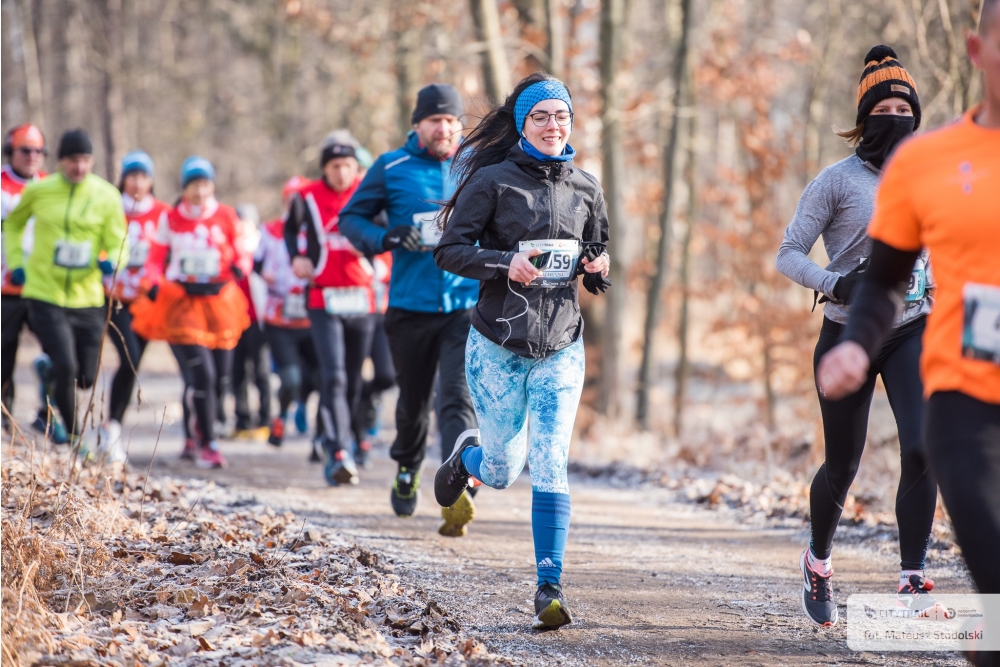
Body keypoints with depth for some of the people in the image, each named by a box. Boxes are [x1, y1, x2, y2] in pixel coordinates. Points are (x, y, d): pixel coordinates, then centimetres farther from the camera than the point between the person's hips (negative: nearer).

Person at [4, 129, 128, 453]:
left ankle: (47, 367, 43)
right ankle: (74, 438, 3)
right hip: (45, 295, -2)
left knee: (86, 378, 7)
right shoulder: (38, 191, -1)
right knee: (65, 367, -17)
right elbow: (14, 223, 18)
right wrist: (15, 262, 9)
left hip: (88, 298, 2)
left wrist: (110, 261, -25)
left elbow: (118, 244, -3)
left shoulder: (106, 196, -2)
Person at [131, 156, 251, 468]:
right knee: (201, 373, -15)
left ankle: (191, 438, 25)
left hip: (218, 303, 2)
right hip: (181, 303, -2)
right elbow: (155, 259, 9)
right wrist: (155, 283, -10)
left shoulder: (227, 218, 4)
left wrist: (240, 267, -17)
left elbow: (242, 255, 6)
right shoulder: (170, 219, 3)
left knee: (219, 375, 3)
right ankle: (207, 444, -8)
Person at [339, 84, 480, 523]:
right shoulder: (392, 168, 2)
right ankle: (407, 471, 42)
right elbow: (351, 217, 8)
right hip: (411, 304, 1)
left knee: (458, 399, -15)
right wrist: (385, 237, -11)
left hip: (467, 304, -1)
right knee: (414, 400, 15)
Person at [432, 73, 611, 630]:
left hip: (561, 348, 2)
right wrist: (505, 264, -21)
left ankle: (550, 588, -8)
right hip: (498, 347, -2)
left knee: (551, 468, -10)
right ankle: (467, 455, 43)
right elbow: (450, 251, -6)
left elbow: (598, 250, 19)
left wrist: (598, 266, -4)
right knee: (502, 472, 7)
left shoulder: (585, 187, 7)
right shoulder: (492, 180, -5)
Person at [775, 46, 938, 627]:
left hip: (912, 333, 3)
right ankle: (818, 562, 35)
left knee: (922, 449, -17)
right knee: (843, 467, 7)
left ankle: (913, 580, -13)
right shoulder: (839, 180, -6)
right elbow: (789, 255, -8)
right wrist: (837, 284, -24)